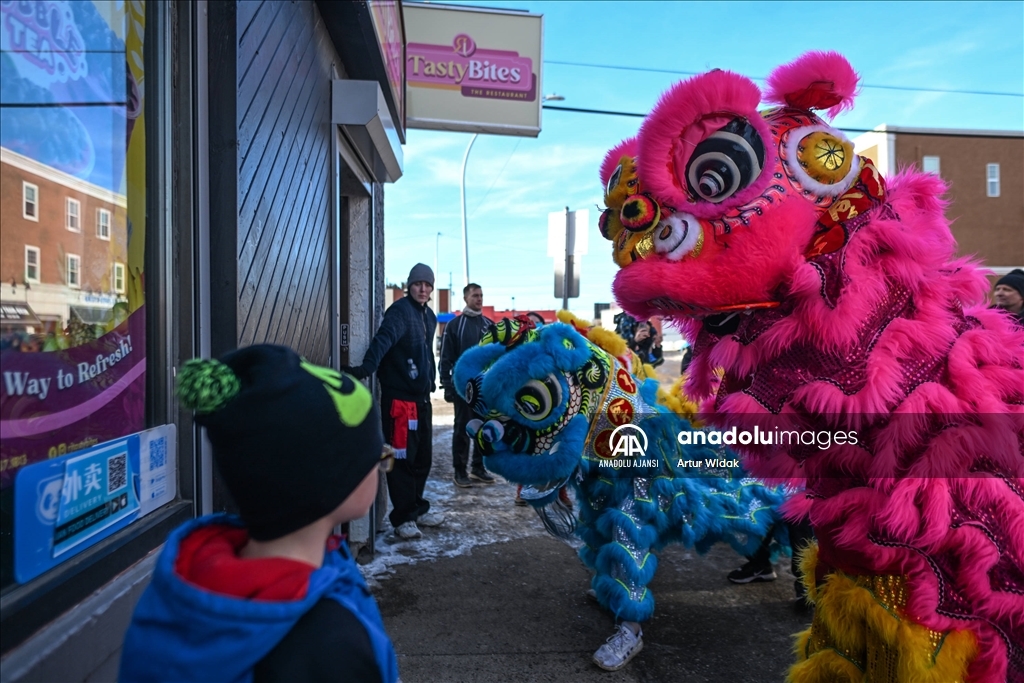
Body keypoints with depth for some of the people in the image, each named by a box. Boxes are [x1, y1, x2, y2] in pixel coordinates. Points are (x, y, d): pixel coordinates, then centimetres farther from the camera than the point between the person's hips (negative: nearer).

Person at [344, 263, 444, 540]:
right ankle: (403, 517, 9)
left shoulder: (429, 316, 15)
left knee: (423, 457, 14)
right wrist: (367, 367, -44)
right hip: (399, 397, -8)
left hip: (421, 397, 8)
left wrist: (430, 381, 15)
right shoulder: (400, 310, -11)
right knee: (402, 458, -2)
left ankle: (417, 509, 29)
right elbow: (384, 339, -29)